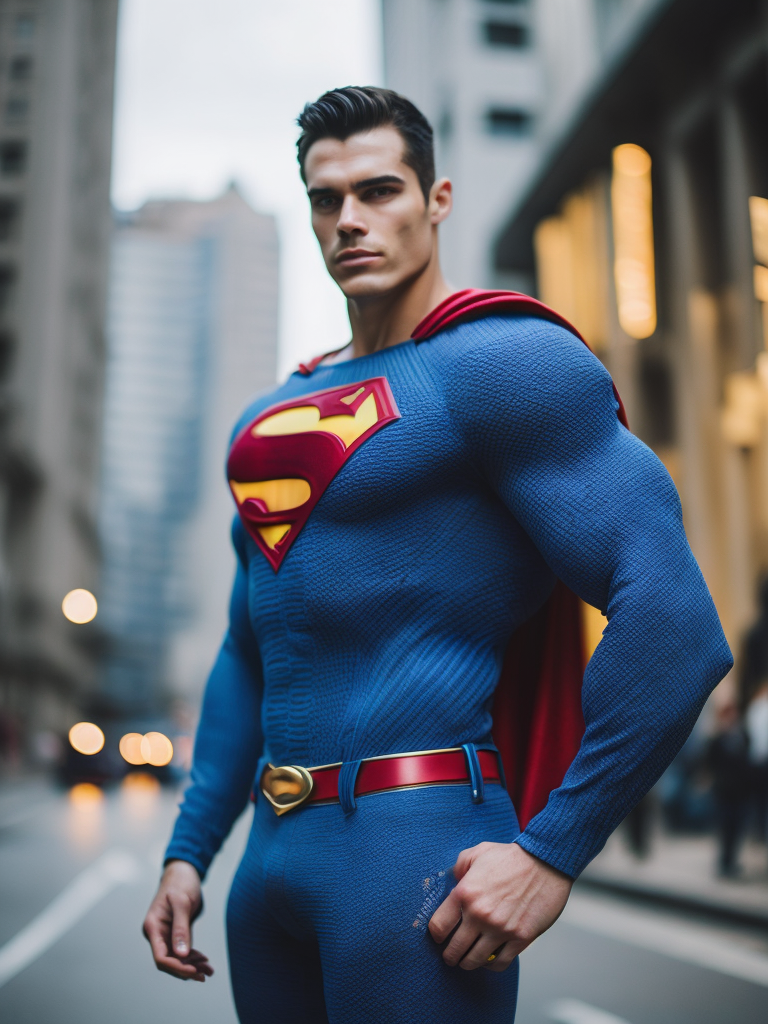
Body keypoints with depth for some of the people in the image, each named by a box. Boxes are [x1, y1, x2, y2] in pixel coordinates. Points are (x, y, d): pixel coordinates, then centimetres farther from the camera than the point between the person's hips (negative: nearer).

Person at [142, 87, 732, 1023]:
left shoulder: (506, 365, -9)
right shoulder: (271, 419, 16)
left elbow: (675, 623, -18)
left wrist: (552, 854, -18)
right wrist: (187, 849, 16)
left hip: (416, 843, -7)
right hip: (272, 862, 8)